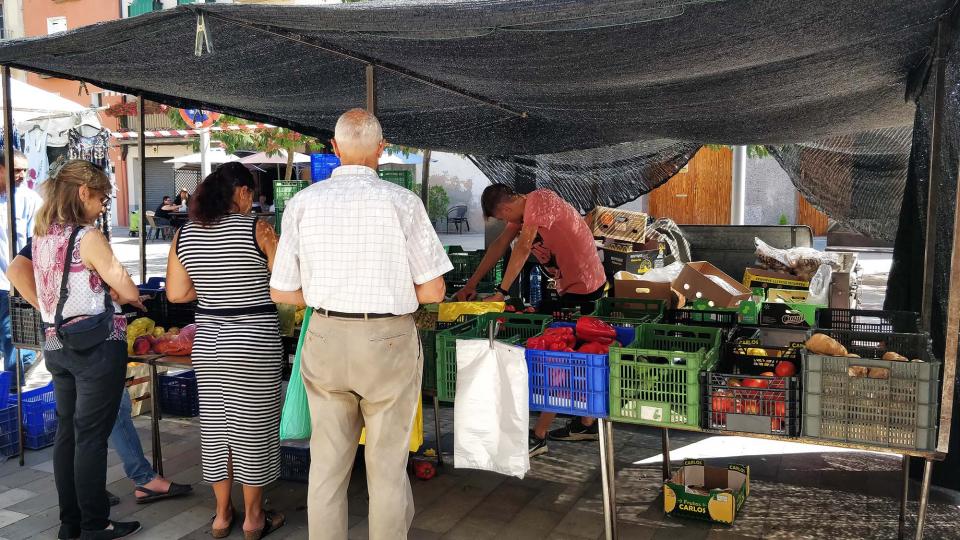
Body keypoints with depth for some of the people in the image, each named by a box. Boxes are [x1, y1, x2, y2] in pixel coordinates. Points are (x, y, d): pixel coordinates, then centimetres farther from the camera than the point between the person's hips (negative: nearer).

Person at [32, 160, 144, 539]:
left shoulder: (41, 236, 6)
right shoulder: (88, 237, -16)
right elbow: (130, 292, -15)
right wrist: (119, 297, 7)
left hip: (56, 344, 8)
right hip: (97, 347, -7)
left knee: (67, 432, 14)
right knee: (91, 436, 0)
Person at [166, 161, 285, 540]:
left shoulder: (184, 235, 3)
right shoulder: (257, 228, -11)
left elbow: (176, 293, 5)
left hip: (208, 340, 5)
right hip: (254, 342, -4)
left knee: (215, 422, 14)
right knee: (253, 423, 6)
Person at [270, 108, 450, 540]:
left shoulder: (302, 203, 0)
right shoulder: (402, 202, -8)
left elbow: (282, 292, 3)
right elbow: (433, 290, -6)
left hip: (325, 339, 3)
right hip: (388, 342, -2)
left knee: (327, 463, 14)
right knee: (387, 466, 9)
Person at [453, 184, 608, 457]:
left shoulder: (539, 200, -21)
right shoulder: (522, 212, 9)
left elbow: (523, 248, -26)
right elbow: (499, 246, 10)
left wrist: (500, 293, -26)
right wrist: (471, 284, 9)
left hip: (583, 287, -10)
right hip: (570, 286, 10)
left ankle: (538, 436, -3)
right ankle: (586, 424, 29)